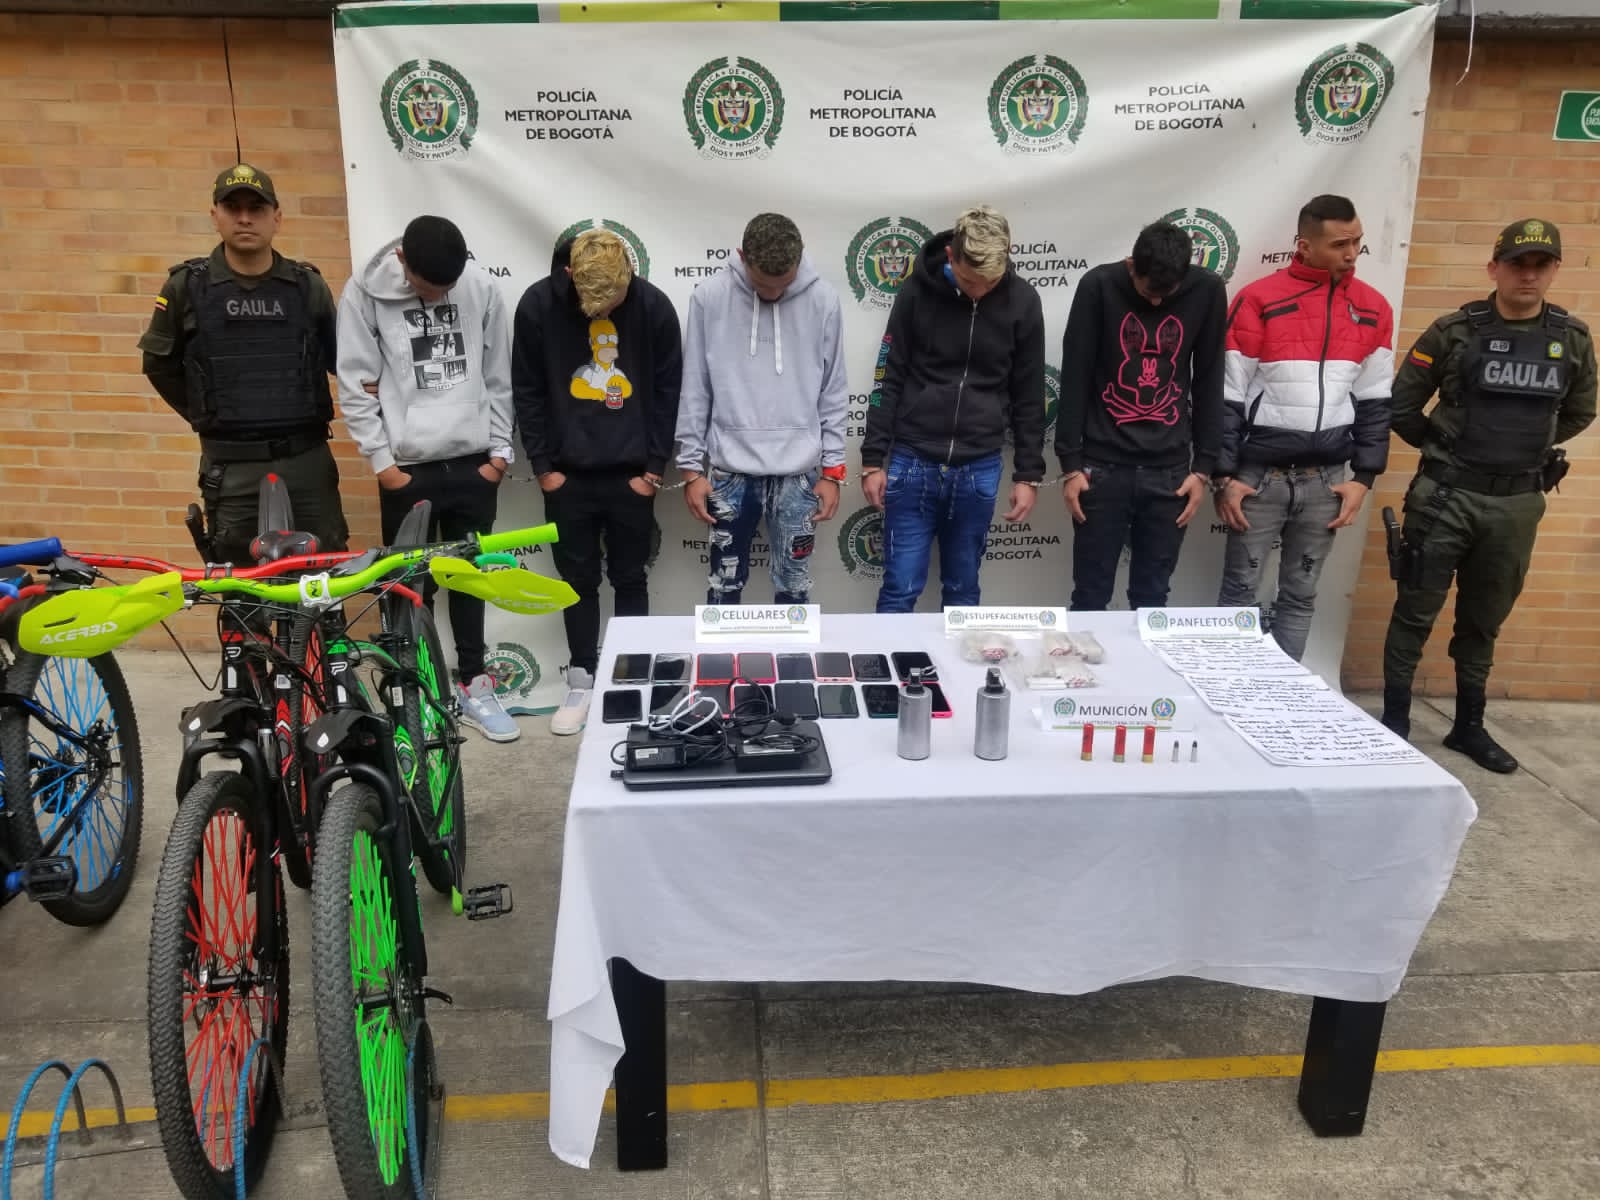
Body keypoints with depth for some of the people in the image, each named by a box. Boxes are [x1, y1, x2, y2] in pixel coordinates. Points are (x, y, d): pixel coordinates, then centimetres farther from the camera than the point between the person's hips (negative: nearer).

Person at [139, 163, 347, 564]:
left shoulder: (308, 285, 2)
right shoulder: (187, 286, 0)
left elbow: (339, 360, 13)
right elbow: (159, 365, 13)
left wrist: (302, 416, 3)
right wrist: (206, 416, 10)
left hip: (306, 459, 1)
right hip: (231, 466, 0)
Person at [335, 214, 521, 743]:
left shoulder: (481, 286, -2)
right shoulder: (365, 291, -7)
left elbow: (498, 376, 5)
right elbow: (355, 384, -4)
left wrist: (500, 449, 2)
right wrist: (381, 460, -7)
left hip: (473, 463, 2)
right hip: (407, 468, -2)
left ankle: (472, 686, 24)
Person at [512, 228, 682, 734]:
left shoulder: (654, 306, -9)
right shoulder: (537, 304, -9)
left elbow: (668, 392, -2)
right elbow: (528, 393, -1)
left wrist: (654, 466, -4)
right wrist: (543, 466, -3)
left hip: (632, 476, 0)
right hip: (567, 476, 1)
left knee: (630, 579, 10)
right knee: (578, 580, 10)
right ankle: (582, 680, 23)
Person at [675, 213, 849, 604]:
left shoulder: (822, 300, -3)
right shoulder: (710, 297, -4)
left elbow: (834, 392, 3)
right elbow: (695, 390, 1)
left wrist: (832, 469, 1)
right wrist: (691, 466, 0)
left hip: (799, 472, 0)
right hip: (730, 469, 0)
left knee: (794, 587, 9)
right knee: (724, 584, 9)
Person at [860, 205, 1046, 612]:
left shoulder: (1022, 301, -2)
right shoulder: (918, 290, -5)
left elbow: (1029, 396, 5)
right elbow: (889, 381, 0)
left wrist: (1028, 473, 4)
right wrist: (873, 459, -2)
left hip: (979, 470, 1)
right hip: (912, 462, -1)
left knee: (963, 591, 11)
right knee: (900, 589, 1)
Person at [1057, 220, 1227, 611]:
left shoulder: (1207, 292, -2)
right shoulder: (1098, 286, -7)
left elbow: (1210, 383, 5)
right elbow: (1074, 380, -4)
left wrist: (1204, 466, 2)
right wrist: (1070, 463, -5)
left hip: (1170, 468, 2)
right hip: (1103, 465, -1)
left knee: (1152, 598, 8)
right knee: (1090, 595, 5)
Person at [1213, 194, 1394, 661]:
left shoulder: (1373, 309, 6)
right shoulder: (1258, 301, -6)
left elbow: (1375, 401, 9)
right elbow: (1228, 397, -5)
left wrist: (1363, 478, 2)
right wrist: (1223, 477, -8)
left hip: (1326, 479, 3)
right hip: (1259, 475, -3)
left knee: (1300, 596, 10)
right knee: (1239, 589, 4)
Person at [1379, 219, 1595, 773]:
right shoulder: (1455, 330, -5)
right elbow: (1401, 405, 0)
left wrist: (1526, 446, 13)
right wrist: (1445, 447, 6)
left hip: (1519, 502, 3)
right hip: (1447, 494, -3)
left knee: (1484, 620, 14)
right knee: (1416, 613, 2)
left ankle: (1469, 725, 26)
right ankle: (1395, 720, 13)